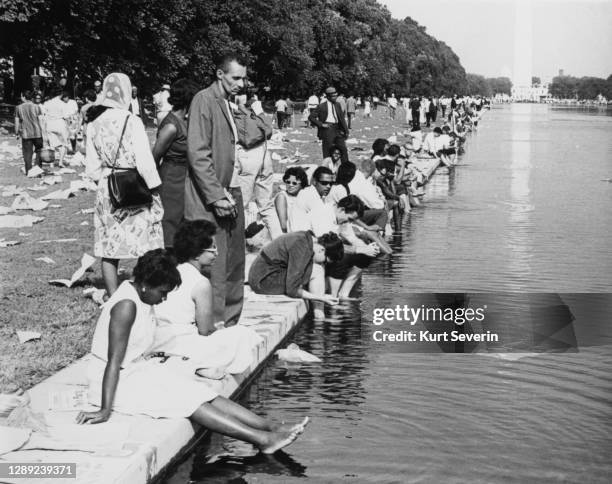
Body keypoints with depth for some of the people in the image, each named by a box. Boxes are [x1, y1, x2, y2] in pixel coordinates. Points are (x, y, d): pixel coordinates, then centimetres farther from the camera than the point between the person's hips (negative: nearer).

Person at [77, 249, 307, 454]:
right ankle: (262, 439, -23)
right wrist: (105, 411, -30)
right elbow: (114, 361, -27)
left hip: (138, 368, 9)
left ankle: (270, 428, -12)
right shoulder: (126, 306, -22)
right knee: (188, 400, -19)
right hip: (119, 381, -9)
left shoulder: (143, 298, 7)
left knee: (202, 393, -5)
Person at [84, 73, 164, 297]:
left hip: (106, 192, 5)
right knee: (147, 252, 2)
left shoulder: (94, 124, 3)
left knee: (109, 251, 9)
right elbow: (145, 162, -15)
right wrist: (155, 190, -6)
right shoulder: (131, 121, -13)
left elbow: (91, 167, 7)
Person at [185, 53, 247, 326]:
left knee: (234, 265, 13)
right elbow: (197, 153, -17)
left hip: (230, 195, 9)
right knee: (214, 269, -8)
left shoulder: (230, 104, 17)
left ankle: (230, 322, 22)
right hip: (209, 201, -9)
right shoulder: (204, 100, -10)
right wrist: (216, 197, -19)